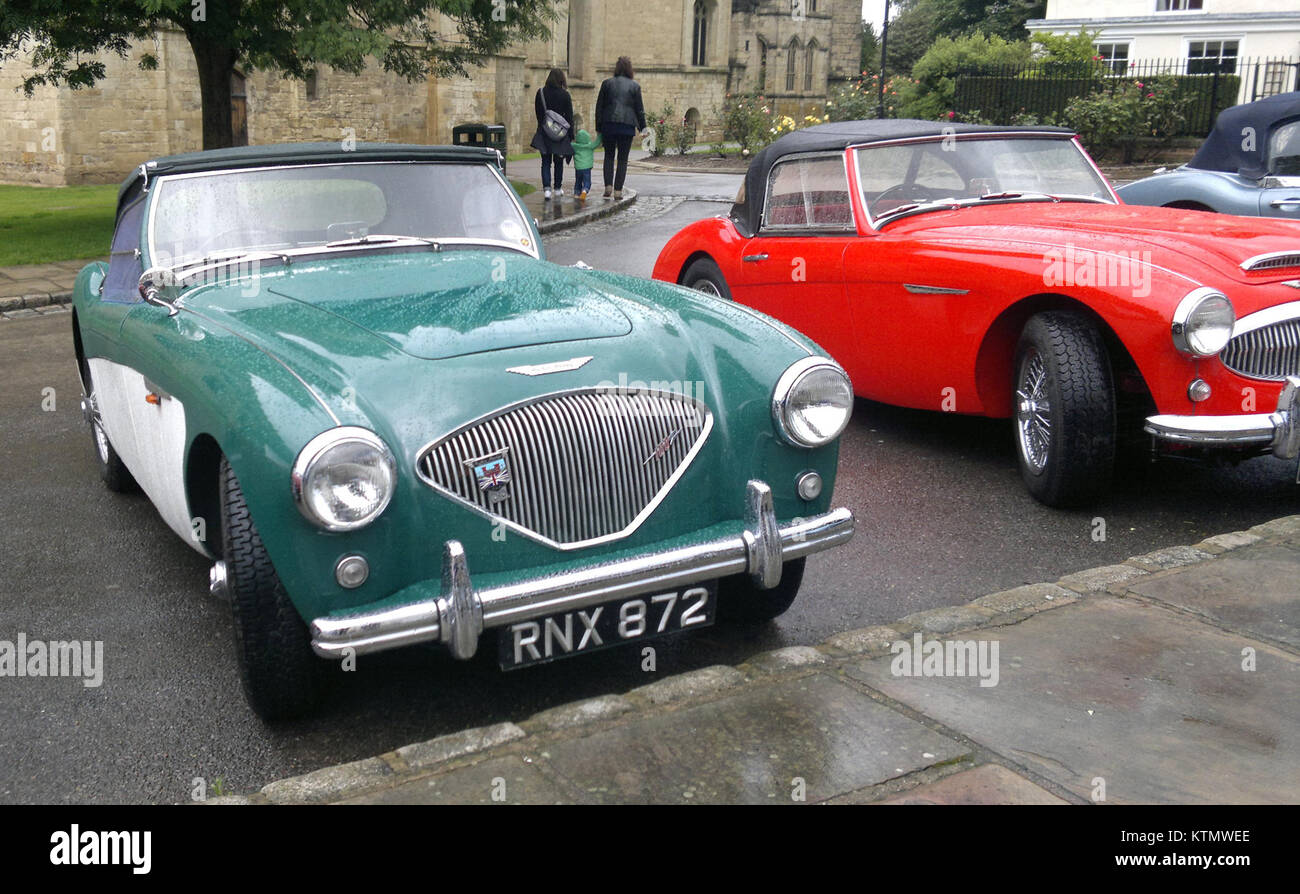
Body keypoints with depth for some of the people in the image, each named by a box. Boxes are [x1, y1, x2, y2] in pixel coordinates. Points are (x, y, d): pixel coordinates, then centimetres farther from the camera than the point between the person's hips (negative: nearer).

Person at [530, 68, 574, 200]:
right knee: (558, 161, 16)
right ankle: (558, 188, 25)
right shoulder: (565, 95, -5)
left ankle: (547, 188, -15)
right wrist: (571, 136, 2)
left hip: (544, 132, 0)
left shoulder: (541, 93, -2)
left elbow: (538, 113, 5)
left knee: (546, 162, 2)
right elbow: (569, 117, -3)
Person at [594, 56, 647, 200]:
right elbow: (639, 109, 3)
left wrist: (599, 127, 10)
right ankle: (618, 190, 1)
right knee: (623, 158, 5)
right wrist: (642, 128, 12)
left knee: (609, 156, 14)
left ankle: (608, 186, -1)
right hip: (627, 125, -1)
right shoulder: (635, 86, 1)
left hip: (609, 124, 1)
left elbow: (599, 106, 5)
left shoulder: (607, 83, 4)